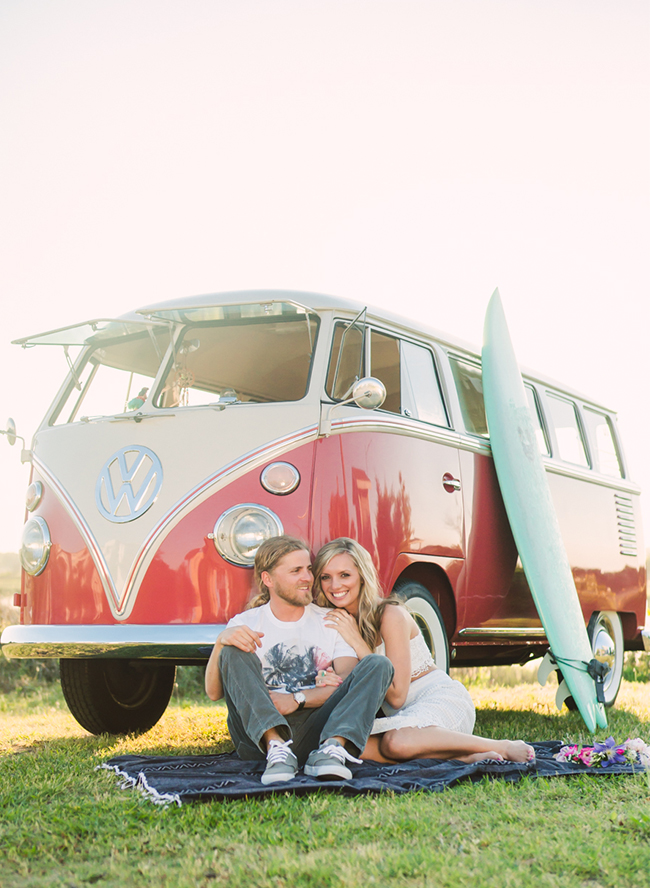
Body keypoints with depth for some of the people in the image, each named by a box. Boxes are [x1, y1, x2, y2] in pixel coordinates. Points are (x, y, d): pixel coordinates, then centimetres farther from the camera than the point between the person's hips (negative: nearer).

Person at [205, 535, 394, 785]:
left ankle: (332, 748, -41)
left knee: (378, 664, -16)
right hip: (261, 734, -1)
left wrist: (298, 699, -15)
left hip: (315, 732, 1)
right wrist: (221, 642, -20)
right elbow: (213, 692, -1)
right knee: (234, 652, -20)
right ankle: (276, 748, -39)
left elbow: (349, 682, 1)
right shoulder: (245, 624, 10)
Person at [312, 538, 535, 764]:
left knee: (398, 741, -40)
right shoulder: (333, 622, 4)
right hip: (404, 714, 6)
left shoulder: (391, 615, -15)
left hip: (442, 699, -6)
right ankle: (462, 757, -21)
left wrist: (357, 643, -20)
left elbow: (397, 696, -19)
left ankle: (503, 747, -17)